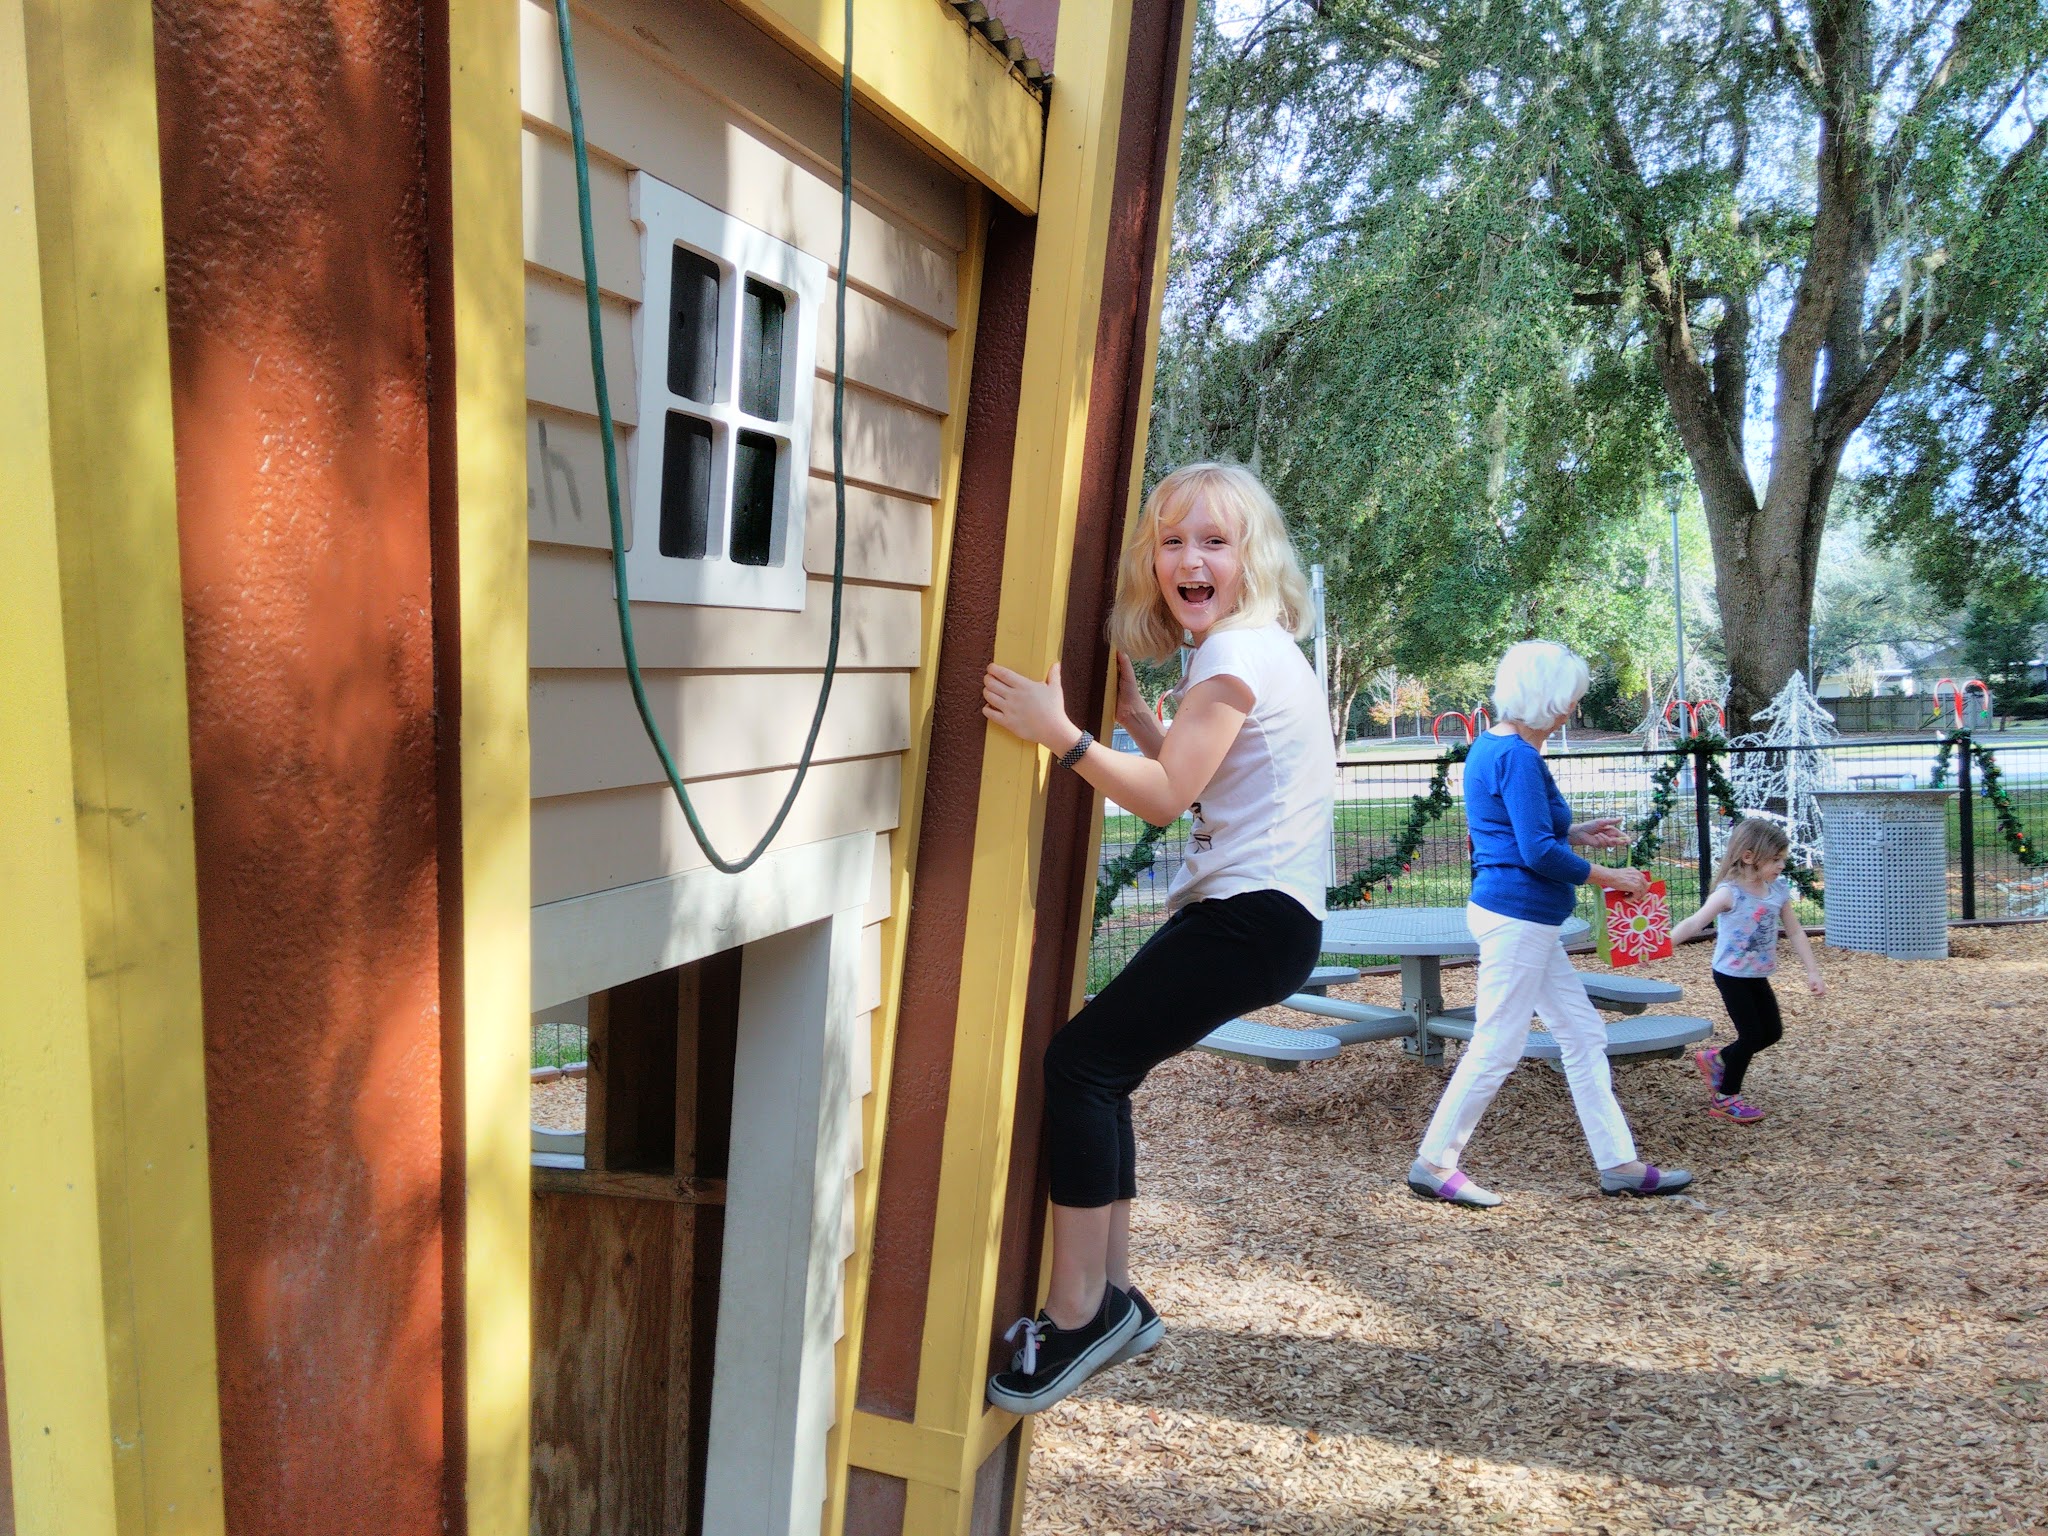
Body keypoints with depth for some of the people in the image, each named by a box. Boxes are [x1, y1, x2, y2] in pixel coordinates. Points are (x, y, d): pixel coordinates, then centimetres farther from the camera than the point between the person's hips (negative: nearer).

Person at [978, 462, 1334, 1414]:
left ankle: (1078, 1316, -8)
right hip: (1251, 912, 10)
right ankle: (1110, 1300, 18)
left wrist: (1063, 735, -22)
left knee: (1081, 1062, -15)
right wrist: (1132, 715, 13)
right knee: (1101, 1072, 10)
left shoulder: (1238, 651, -12)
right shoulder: (1255, 649, 19)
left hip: (1251, 913, -10)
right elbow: (1197, 780, 21)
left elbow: (1166, 797, -17)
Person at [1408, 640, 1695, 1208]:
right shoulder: (1517, 755, -17)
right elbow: (1539, 852, -21)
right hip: (1517, 917, -11)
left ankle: (1619, 1164, 20)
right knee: (1497, 1048, -3)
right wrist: (1612, 878, -10)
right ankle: (1433, 1164, 7)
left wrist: (1577, 834, 16)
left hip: (1521, 918, 11)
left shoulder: (1495, 746, 13)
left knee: (1584, 1036, 13)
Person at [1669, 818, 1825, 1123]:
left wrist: (1813, 971, 3)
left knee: (1772, 1032, 12)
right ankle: (1725, 1098, 14)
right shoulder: (1730, 892, -21)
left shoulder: (1779, 890, -1)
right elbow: (1695, 923, -27)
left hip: (1758, 976, 7)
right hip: (1732, 975, -7)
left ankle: (1716, 1059, 32)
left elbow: (1795, 932, 6)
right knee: (1751, 1035, -3)